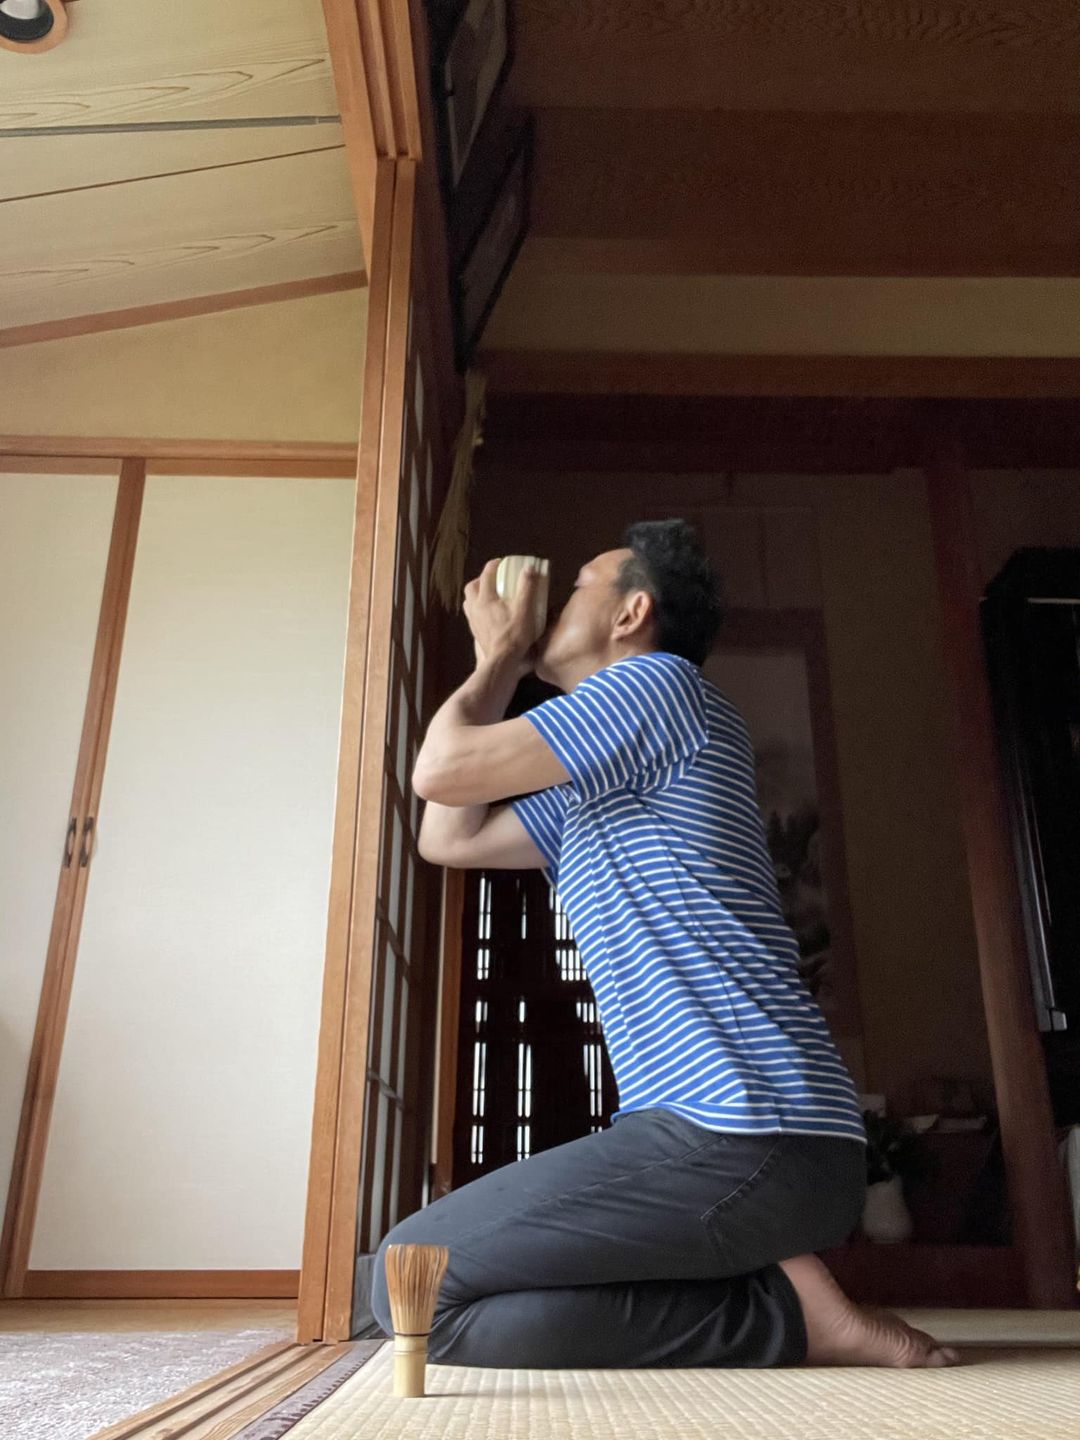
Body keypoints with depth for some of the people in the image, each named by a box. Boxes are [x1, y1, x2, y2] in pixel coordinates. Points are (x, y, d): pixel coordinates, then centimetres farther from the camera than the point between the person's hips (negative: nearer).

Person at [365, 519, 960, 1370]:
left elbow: (442, 771, -7)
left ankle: (787, 1313, -8)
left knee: (412, 1285, -11)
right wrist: (501, 668, 27)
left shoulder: (661, 681, -4)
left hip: (744, 1137, -10)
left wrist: (498, 656, 13)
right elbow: (449, 837, 23)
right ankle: (778, 1278, 6)